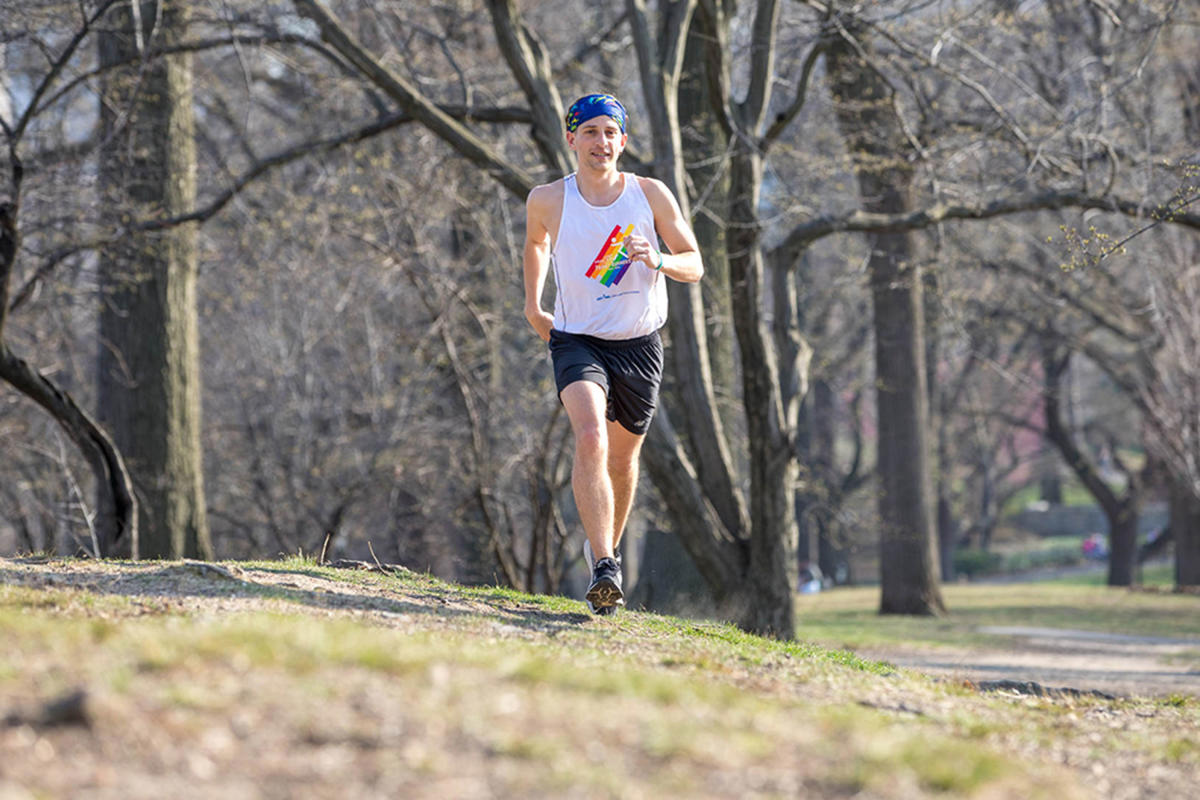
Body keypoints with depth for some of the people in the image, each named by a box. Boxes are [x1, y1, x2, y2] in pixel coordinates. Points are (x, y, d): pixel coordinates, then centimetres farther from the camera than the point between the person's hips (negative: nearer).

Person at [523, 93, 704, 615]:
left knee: (622, 458, 14)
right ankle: (604, 569, -34)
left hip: (639, 346, 2)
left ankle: (606, 547, 41)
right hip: (576, 341, -2)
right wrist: (533, 306, 17)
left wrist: (658, 261, -20)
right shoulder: (548, 200, -5)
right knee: (590, 438, -27)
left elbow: (694, 266, 0)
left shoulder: (651, 195, -5)